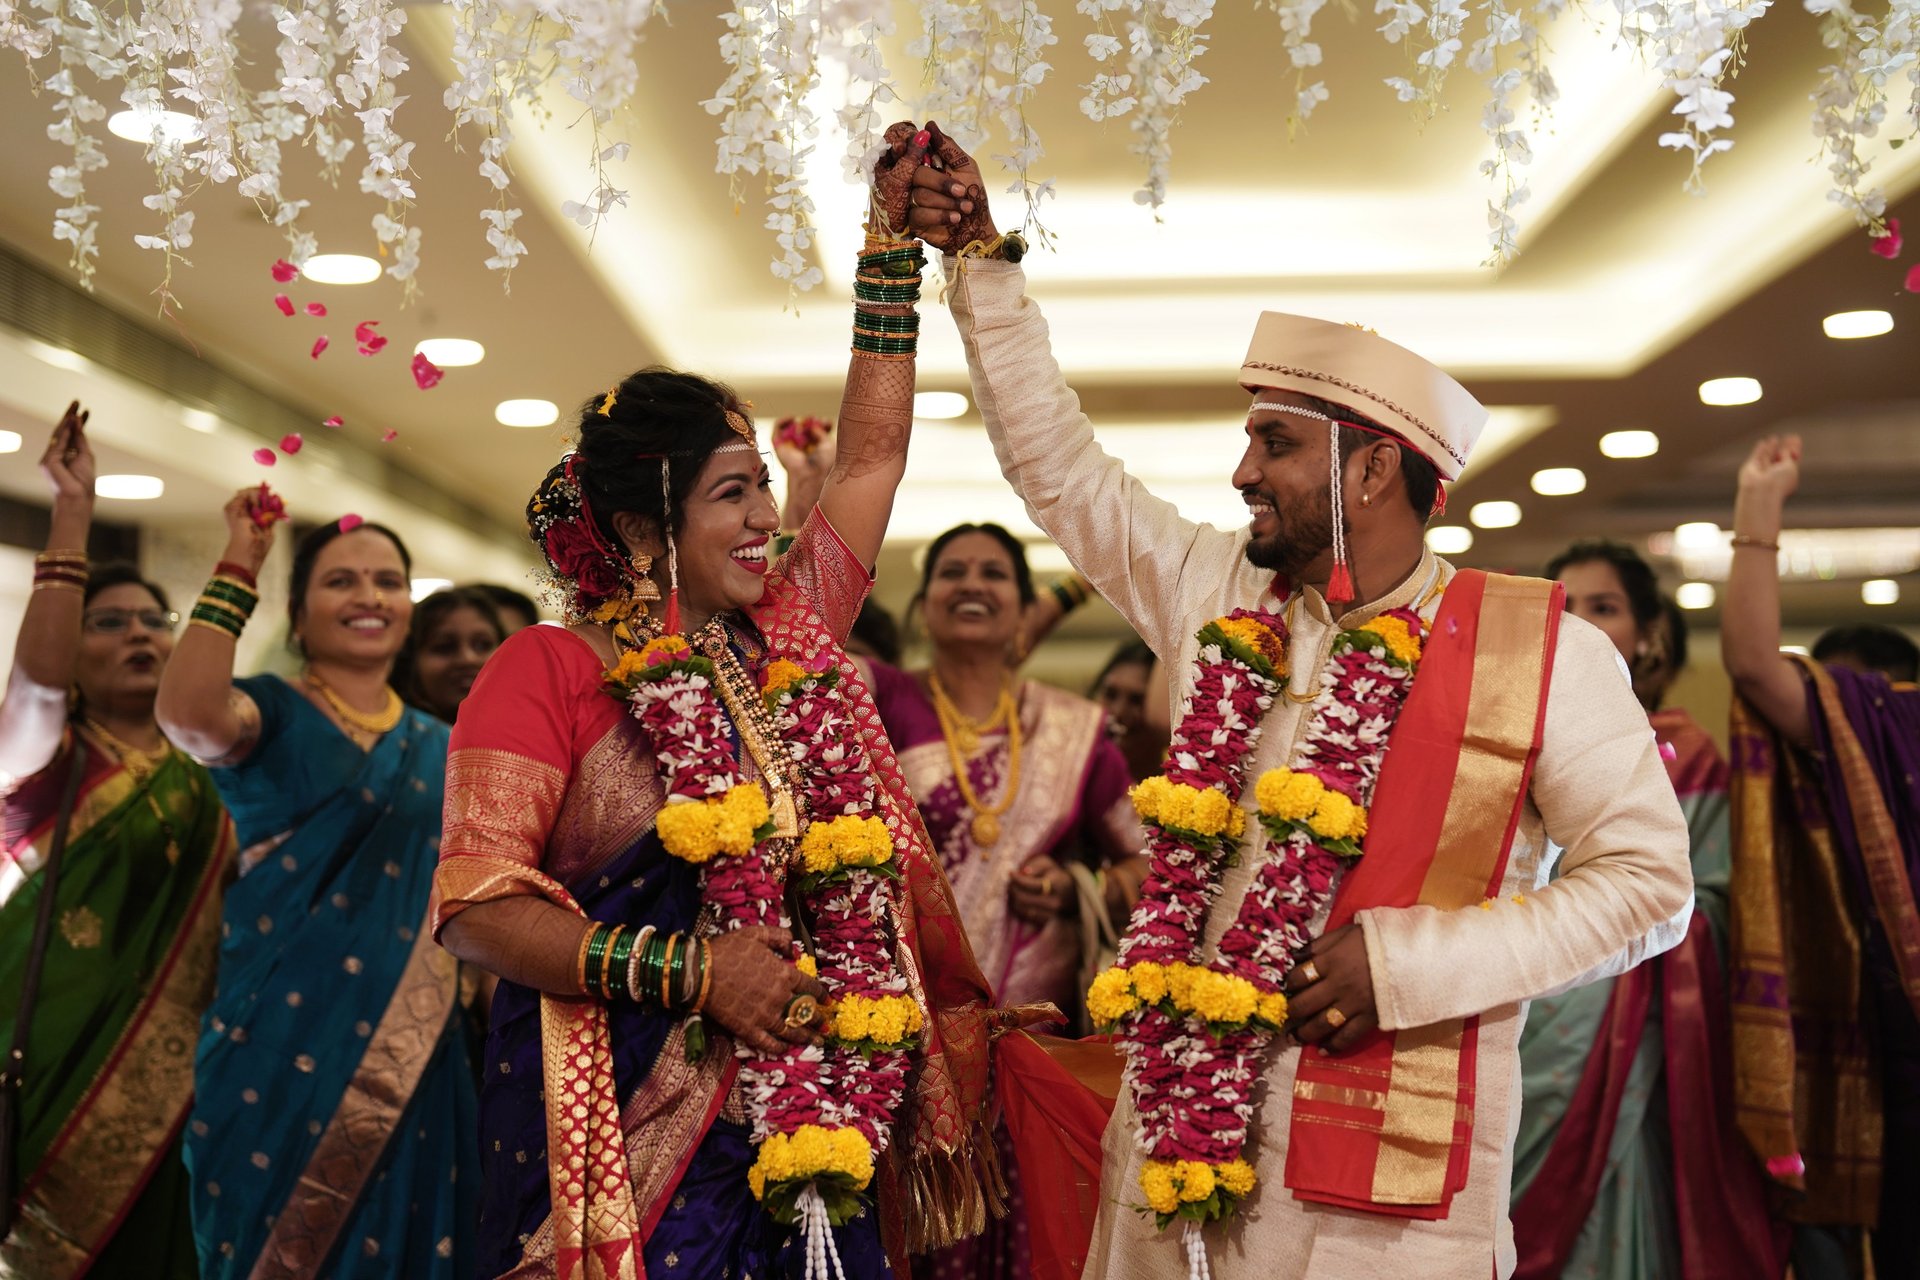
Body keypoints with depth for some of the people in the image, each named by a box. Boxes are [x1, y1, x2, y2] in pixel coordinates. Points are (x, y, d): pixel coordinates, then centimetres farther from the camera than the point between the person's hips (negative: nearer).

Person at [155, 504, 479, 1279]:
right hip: (284, 1047, -4)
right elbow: (189, 717, -26)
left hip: (411, 1057, 4)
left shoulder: (440, 745, 11)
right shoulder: (272, 712, -2)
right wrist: (238, 564, -18)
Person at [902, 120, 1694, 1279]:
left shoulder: (1544, 653, -4)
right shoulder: (1219, 597, 7)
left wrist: (1409, 960, -13)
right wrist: (984, 260, 11)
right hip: (1176, 1118, 4)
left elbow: (1650, 882, -3)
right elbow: (1057, 462, 13)